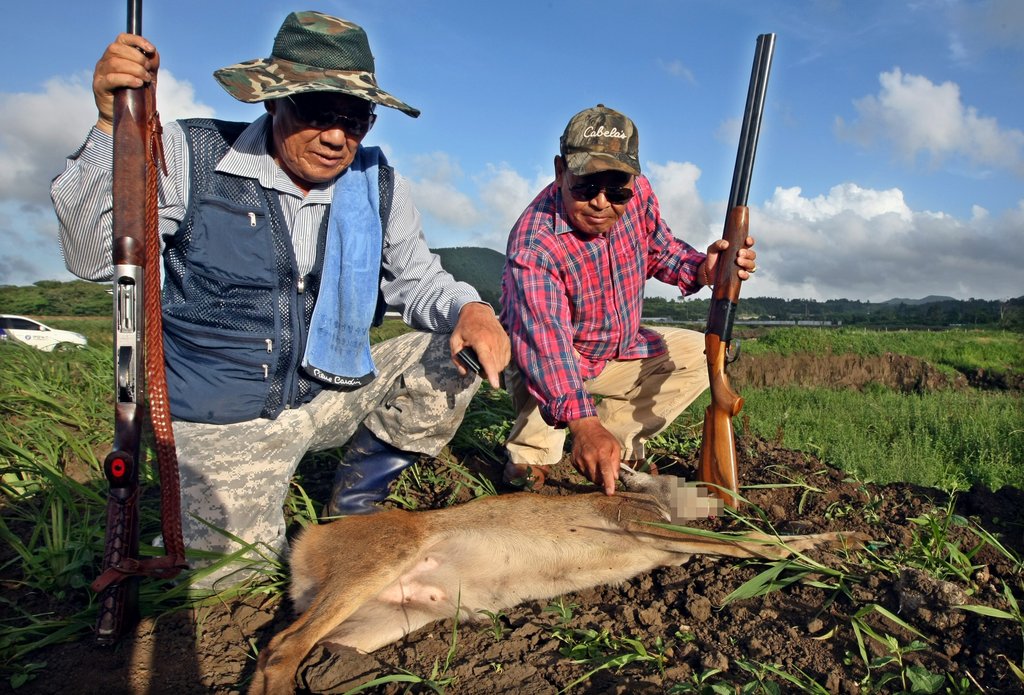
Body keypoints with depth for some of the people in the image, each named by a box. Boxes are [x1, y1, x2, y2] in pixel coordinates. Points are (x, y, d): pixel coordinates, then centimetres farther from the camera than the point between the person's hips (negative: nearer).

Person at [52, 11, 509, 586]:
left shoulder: (379, 185, -2)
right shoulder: (191, 155, -11)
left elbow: (416, 279, 3)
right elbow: (94, 258, -13)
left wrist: (470, 309, -20)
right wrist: (113, 129, -26)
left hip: (333, 393, 4)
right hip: (222, 421, -3)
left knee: (456, 355, -9)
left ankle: (355, 502, 9)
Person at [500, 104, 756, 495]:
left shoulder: (637, 194, -15)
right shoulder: (533, 244, -34)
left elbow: (662, 252, 3)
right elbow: (544, 340, -46)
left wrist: (702, 269, -20)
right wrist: (582, 422, -60)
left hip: (619, 354, 7)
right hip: (554, 360, -6)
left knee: (699, 353, -3)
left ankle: (616, 435, -4)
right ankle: (531, 453, -9)